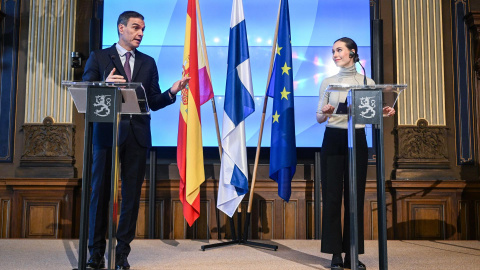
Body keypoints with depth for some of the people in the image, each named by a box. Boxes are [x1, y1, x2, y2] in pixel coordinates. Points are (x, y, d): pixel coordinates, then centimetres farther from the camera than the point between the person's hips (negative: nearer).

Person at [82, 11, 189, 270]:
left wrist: (172, 92, -7)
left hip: (137, 135, 2)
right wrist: (105, 85, -18)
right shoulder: (98, 57, 8)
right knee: (100, 191, 1)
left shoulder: (148, 63, 16)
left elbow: (153, 102, 11)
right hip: (107, 133, -2)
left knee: (131, 194, 3)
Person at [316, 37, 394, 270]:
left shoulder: (367, 82, 6)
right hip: (333, 139, 0)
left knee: (355, 196, 3)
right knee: (332, 195, -2)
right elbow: (319, 118, 6)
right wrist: (325, 112, -16)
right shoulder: (328, 82, 6)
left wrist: (384, 112, -12)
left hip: (357, 139, 0)